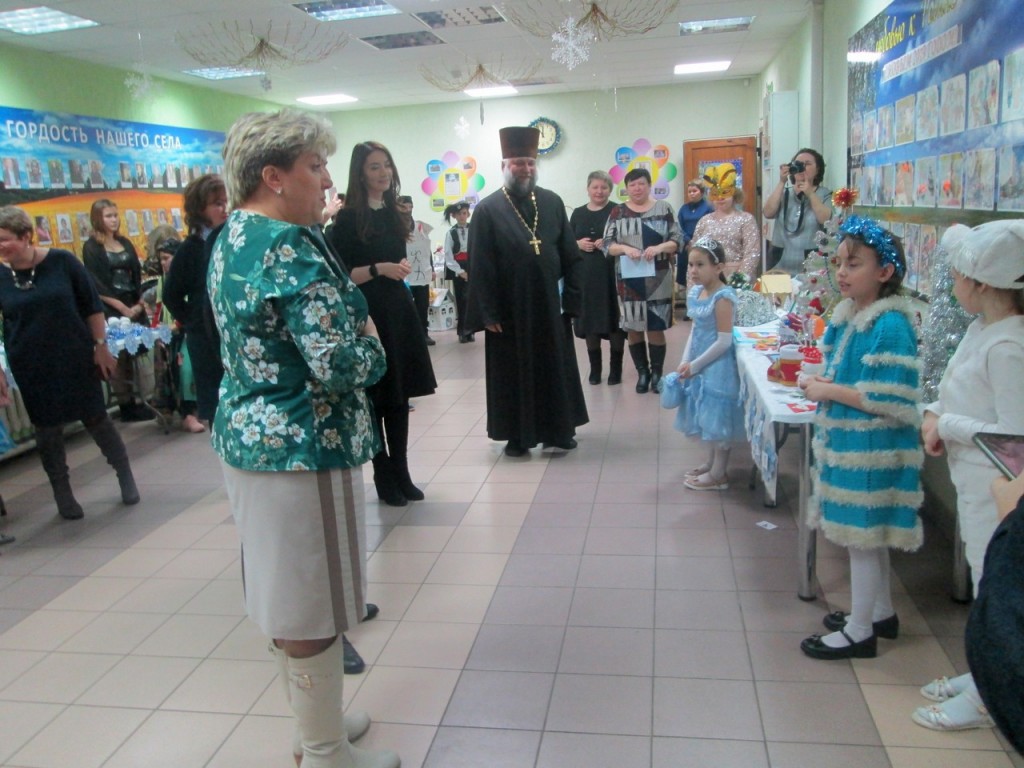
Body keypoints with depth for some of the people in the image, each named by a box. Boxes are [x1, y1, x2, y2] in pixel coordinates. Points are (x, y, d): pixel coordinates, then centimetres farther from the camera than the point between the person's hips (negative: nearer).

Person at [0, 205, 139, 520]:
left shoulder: (62, 261, -9)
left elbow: (92, 305, -4)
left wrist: (100, 346, -5)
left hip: (76, 359, -2)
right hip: (31, 367, 2)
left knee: (96, 418, 7)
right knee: (47, 429, 9)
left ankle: (126, 476, 24)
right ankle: (63, 494, 23)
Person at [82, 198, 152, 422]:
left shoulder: (125, 243, 14)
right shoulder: (91, 248, -3)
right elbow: (97, 286, -9)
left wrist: (139, 303, -1)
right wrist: (123, 308, -13)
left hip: (135, 307, 5)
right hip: (111, 311, -5)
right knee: (119, 357, -3)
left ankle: (137, 401, 9)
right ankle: (127, 406, 3)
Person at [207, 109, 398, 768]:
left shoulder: (232, 238, 9)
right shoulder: (289, 246, -21)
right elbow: (340, 365, -27)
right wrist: (372, 343, -6)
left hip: (251, 434, 10)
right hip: (302, 447, -10)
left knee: (287, 592, 19)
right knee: (310, 603, 4)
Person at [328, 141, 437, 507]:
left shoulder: (395, 213, 12)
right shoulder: (348, 218, -8)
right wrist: (379, 269, -20)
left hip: (398, 311, 6)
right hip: (366, 314, -6)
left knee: (399, 395, 9)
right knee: (375, 397, 1)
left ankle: (401, 472, 19)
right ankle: (383, 477, 12)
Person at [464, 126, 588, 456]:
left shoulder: (552, 202, 6)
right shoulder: (487, 210, -6)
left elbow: (571, 255, 7)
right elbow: (480, 267, -8)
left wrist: (571, 298, 1)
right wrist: (489, 312, -12)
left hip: (549, 305, 3)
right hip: (509, 309, -3)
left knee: (555, 370, 11)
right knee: (514, 374, 7)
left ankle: (558, 430, 26)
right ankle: (518, 435, 20)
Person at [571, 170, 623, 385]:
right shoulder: (578, 214, 11)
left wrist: (609, 243, -17)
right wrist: (578, 244, -7)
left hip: (612, 274, -3)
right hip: (585, 275, 3)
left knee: (614, 320, 1)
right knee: (589, 320, 7)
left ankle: (616, 368, 12)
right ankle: (595, 367, 18)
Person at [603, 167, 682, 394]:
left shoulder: (663, 209, 5)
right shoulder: (618, 212, 6)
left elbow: (677, 240, 2)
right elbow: (607, 244, 2)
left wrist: (659, 248, -17)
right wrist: (625, 248, -17)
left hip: (657, 279, -1)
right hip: (629, 279, 1)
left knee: (655, 327, 0)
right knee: (633, 327, 4)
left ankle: (657, 373, 14)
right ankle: (642, 372, 19)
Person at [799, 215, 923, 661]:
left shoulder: (891, 325, -20)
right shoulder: (849, 315, 7)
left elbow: (889, 399, -25)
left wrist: (829, 391, -19)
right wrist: (823, 384, -2)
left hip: (870, 446, -9)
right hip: (848, 440, 9)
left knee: (861, 535, 3)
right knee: (868, 533, 20)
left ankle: (860, 632, 18)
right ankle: (882, 613, 38)